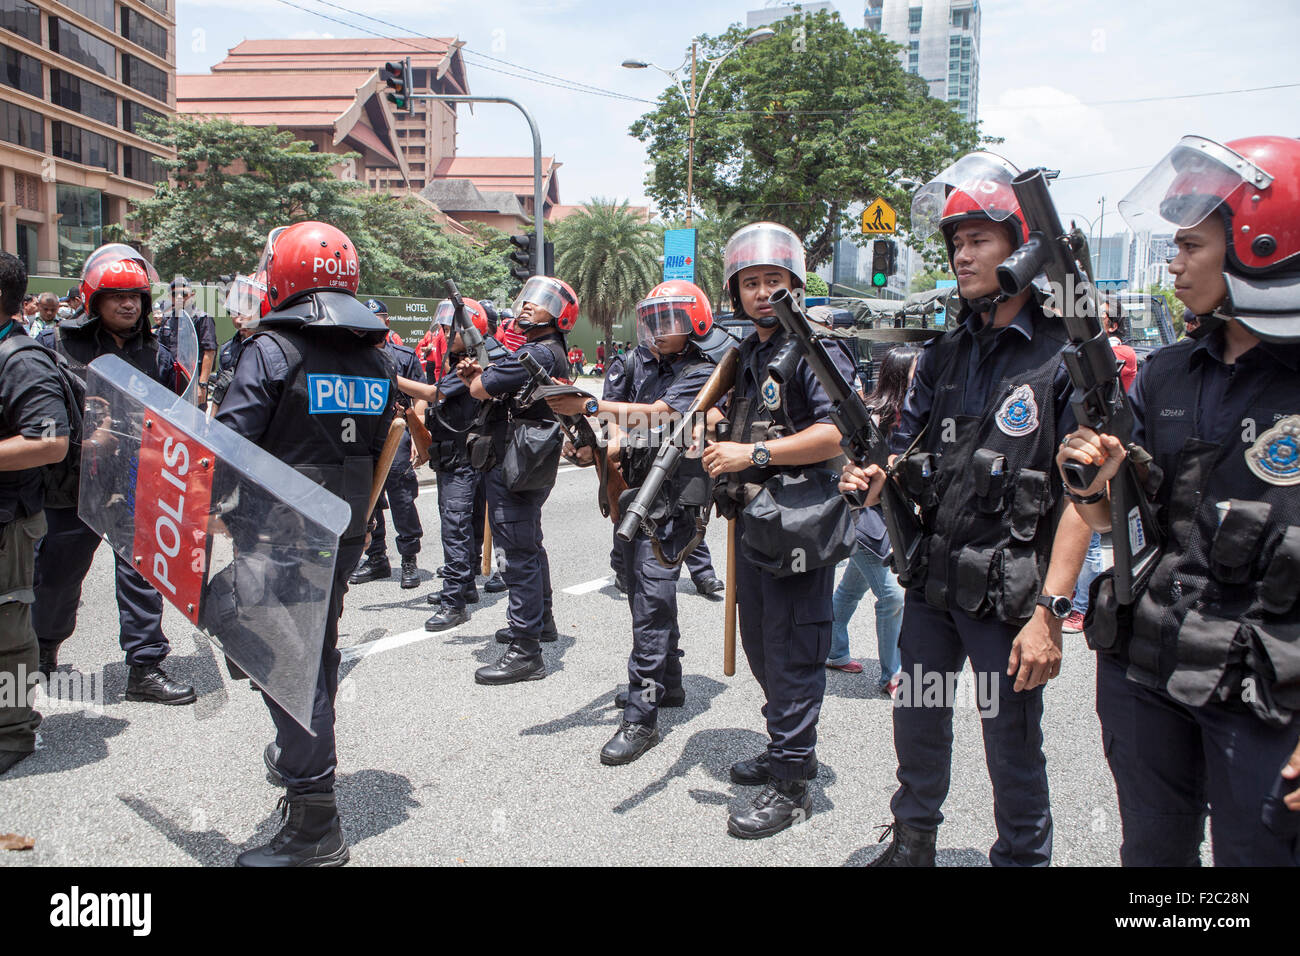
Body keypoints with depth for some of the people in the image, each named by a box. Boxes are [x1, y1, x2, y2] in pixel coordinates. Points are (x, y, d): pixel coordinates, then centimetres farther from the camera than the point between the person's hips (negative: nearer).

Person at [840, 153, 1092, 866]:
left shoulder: (1065, 357, -11)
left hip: (1008, 592, -6)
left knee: (1013, 748, 7)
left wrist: (1049, 612, -20)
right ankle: (912, 843, 40)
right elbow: (907, 451, 15)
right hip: (930, 578, 6)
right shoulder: (944, 352, 8)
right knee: (917, 724, 19)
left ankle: (1021, 858, 30)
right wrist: (876, 479, -9)